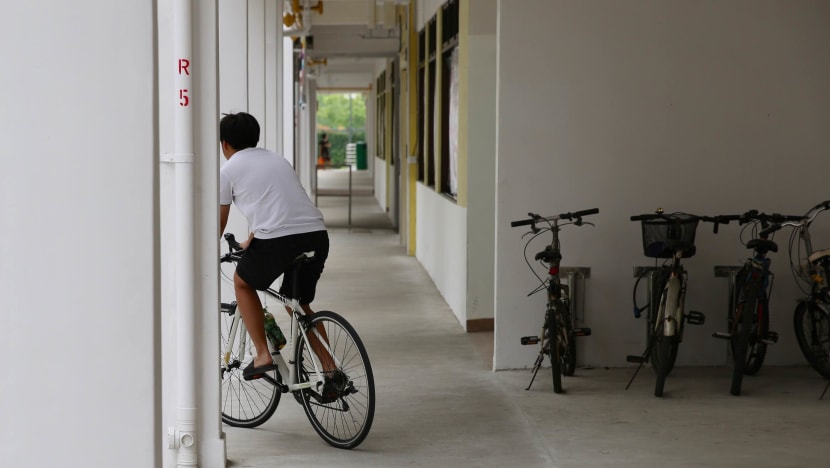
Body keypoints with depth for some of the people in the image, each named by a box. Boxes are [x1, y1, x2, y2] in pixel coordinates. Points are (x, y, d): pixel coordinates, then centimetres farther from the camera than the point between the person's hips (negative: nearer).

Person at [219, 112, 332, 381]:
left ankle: (262, 355, 14)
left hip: (278, 240, -5)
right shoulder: (276, 159, 28)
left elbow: (219, 224, 20)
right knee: (299, 304, 25)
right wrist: (250, 242, 55)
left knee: (242, 283, 24)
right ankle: (330, 368, 13)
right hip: (317, 235, 5)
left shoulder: (229, 170, 11)